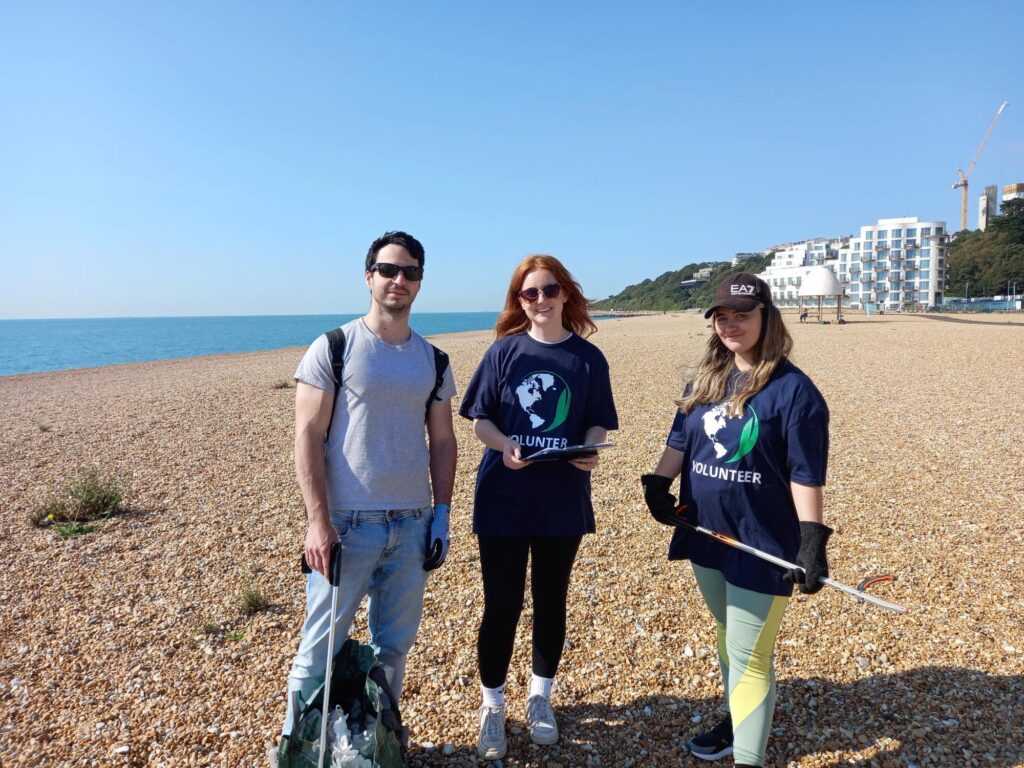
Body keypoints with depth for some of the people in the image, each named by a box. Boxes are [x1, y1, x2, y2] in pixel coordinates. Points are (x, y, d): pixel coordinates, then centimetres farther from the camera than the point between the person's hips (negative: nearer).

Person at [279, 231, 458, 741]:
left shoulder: (432, 360, 9)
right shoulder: (333, 348, -4)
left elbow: (442, 441, 11)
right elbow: (308, 437, -8)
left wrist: (441, 515, 5)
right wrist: (318, 521, -15)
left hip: (413, 525, 4)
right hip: (347, 524, -4)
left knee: (394, 646, 15)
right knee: (322, 646, 5)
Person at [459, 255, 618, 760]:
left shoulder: (588, 358, 0)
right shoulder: (504, 351, -2)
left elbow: (597, 424, 4)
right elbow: (480, 418, -1)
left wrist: (589, 450, -17)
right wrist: (503, 445, -20)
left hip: (563, 502, 2)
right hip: (503, 499, -1)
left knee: (551, 602, 15)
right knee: (501, 605, 4)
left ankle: (540, 697, 36)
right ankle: (492, 706, 26)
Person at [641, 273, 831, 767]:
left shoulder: (793, 389, -14)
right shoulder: (705, 380, 6)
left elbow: (806, 475, -15)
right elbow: (680, 440, 10)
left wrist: (812, 541, -19)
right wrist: (658, 484, -5)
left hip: (762, 543, -7)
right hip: (707, 535, 7)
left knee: (748, 655, 0)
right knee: (728, 638, 23)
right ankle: (738, 722, 43)